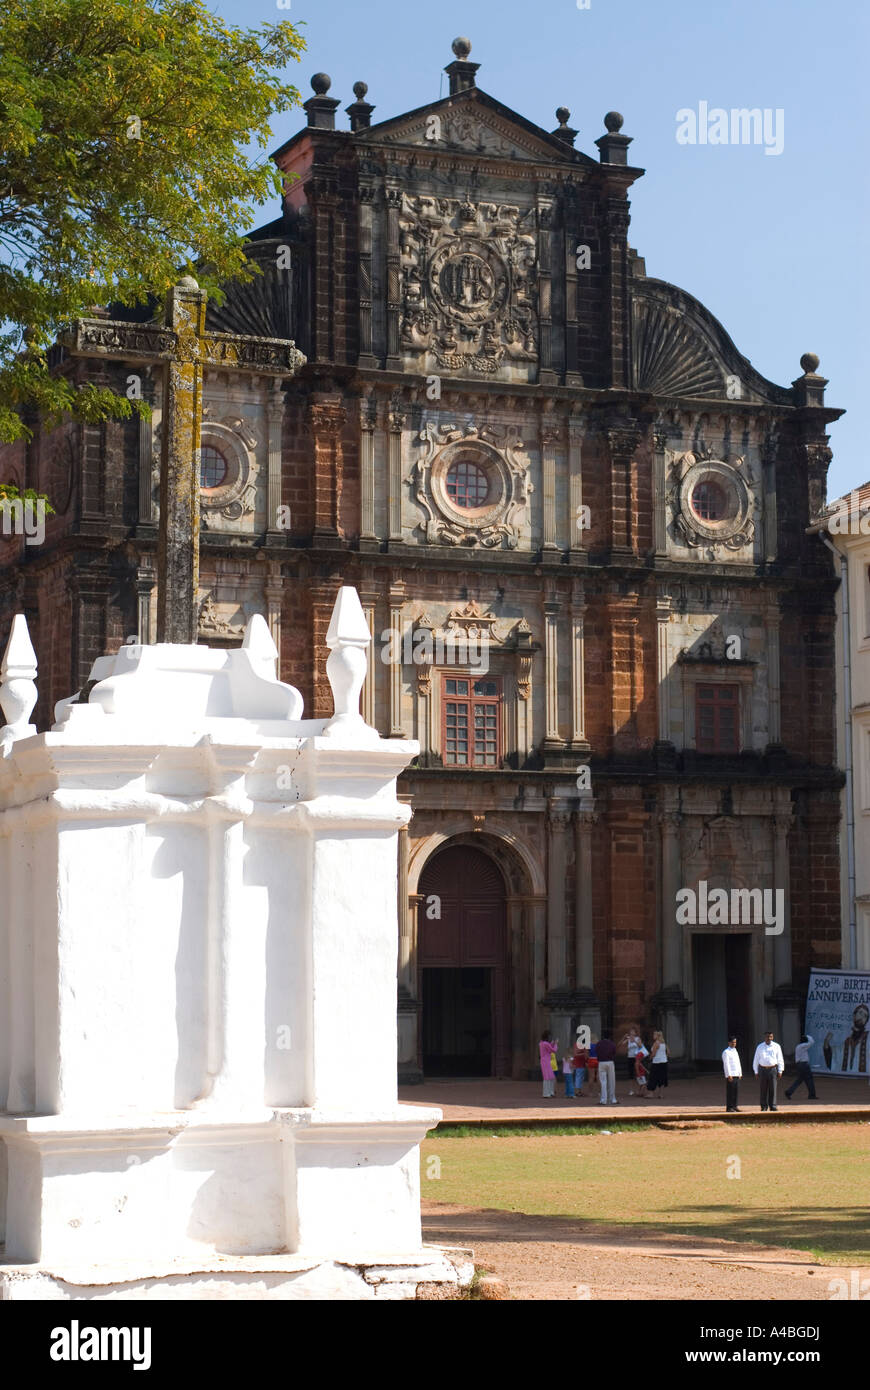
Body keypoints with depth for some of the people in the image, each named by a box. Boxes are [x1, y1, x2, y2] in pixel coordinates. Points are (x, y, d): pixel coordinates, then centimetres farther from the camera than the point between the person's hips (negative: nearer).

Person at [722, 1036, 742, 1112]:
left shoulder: (735, 1051, 19)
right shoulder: (726, 1052, -6)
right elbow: (726, 1064, -12)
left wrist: (740, 1074, 15)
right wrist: (729, 1075, -17)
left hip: (737, 1075, 7)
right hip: (730, 1076, -7)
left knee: (735, 1092, 7)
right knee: (730, 1092, -6)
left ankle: (734, 1107, 11)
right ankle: (729, 1108, -5)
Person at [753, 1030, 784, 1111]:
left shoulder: (776, 1046, 5)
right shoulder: (760, 1047, 7)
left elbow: (780, 1059, 6)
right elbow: (756, 1060, 11)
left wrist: (780, 1071, 0)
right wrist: (756, 1072, 6)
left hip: (773, 1069, -1)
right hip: (763, 1070, 1)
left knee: (773, 1088, -5)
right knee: (763, 1089, 1)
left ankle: (773, 1106, 0)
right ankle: (764, 1106, 8)